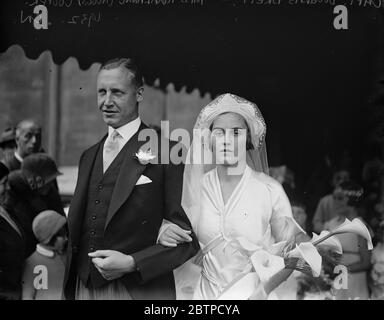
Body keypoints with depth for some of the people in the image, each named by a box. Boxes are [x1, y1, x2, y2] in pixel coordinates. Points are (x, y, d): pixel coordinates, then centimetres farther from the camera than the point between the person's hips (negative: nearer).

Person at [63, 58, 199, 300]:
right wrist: (70, 289, 8)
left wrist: (132, 263, -17)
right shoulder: (89, 157, 12)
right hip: (85, 288, 5)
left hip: (140, 290, -5)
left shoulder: (166, 152, -9)